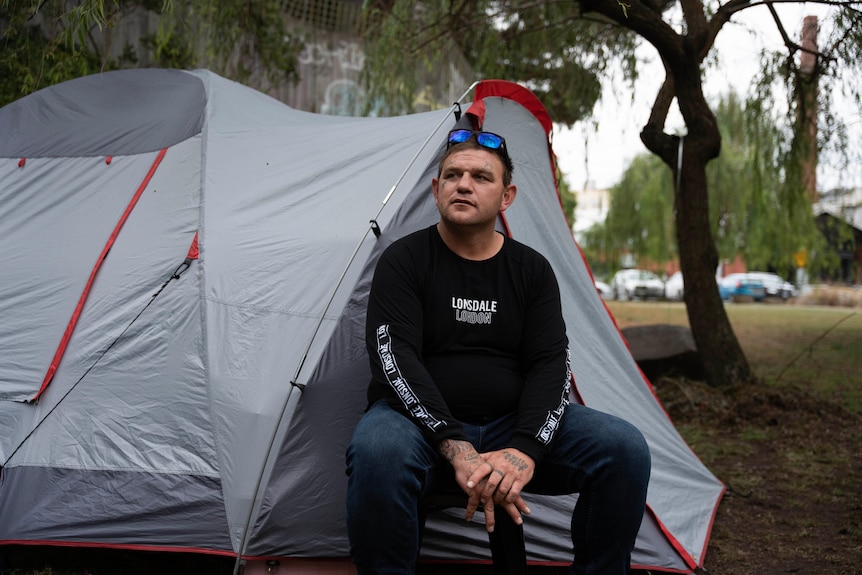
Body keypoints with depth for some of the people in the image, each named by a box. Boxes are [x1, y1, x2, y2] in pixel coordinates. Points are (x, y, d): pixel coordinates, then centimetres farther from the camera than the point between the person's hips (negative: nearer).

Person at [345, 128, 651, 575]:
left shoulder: (533, 270, 6)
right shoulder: (403, 261, -4)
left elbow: (551, 364, -4)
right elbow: (395, 358, -15)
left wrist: (525, 450, -24)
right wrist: (457, 449, -29)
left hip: (510, 426, 3)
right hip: (424, 424, -3)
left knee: (625, 448, -19)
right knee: (378, 451, -39)